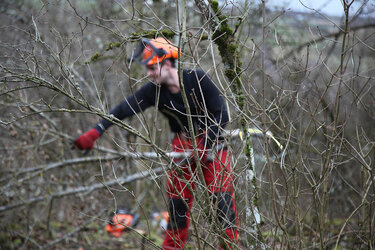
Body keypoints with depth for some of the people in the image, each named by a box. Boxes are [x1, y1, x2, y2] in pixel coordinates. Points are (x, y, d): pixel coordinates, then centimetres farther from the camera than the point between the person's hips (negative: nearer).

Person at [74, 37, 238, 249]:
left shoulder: (198, 79, -19)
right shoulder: (153, 91, -9)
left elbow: (222, 114, -16)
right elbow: (125, 109, -16)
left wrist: (206, 146, -20)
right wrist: (95, 133, -24)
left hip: (212, 142, -4)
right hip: (183, 143, 4)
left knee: (222, 195, -12)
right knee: (177, 198, 3)